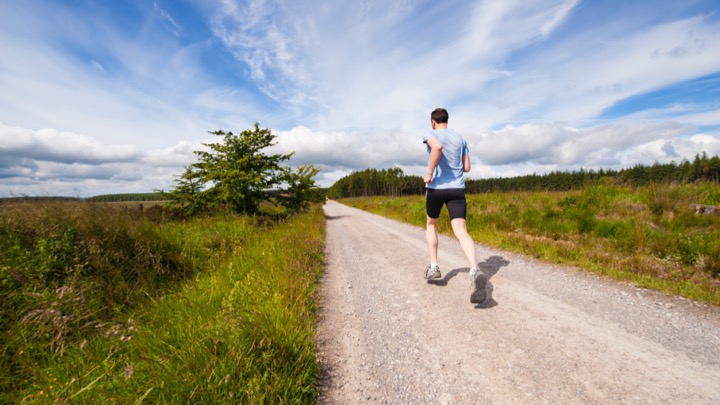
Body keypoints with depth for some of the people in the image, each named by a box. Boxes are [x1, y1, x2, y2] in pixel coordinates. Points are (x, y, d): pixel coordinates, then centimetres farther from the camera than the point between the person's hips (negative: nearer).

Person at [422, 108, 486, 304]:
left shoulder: (431, 135, 1)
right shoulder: (460, 138, 16)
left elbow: (437, 147, -25)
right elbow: (467, 167, 16)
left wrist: (430, 173, -17)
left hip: (436, 187, -2)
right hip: (457, 188, 3)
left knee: (431, 224, 20)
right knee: (461, 231, -8)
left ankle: (433, 266, 20)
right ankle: (475, 271, -31)